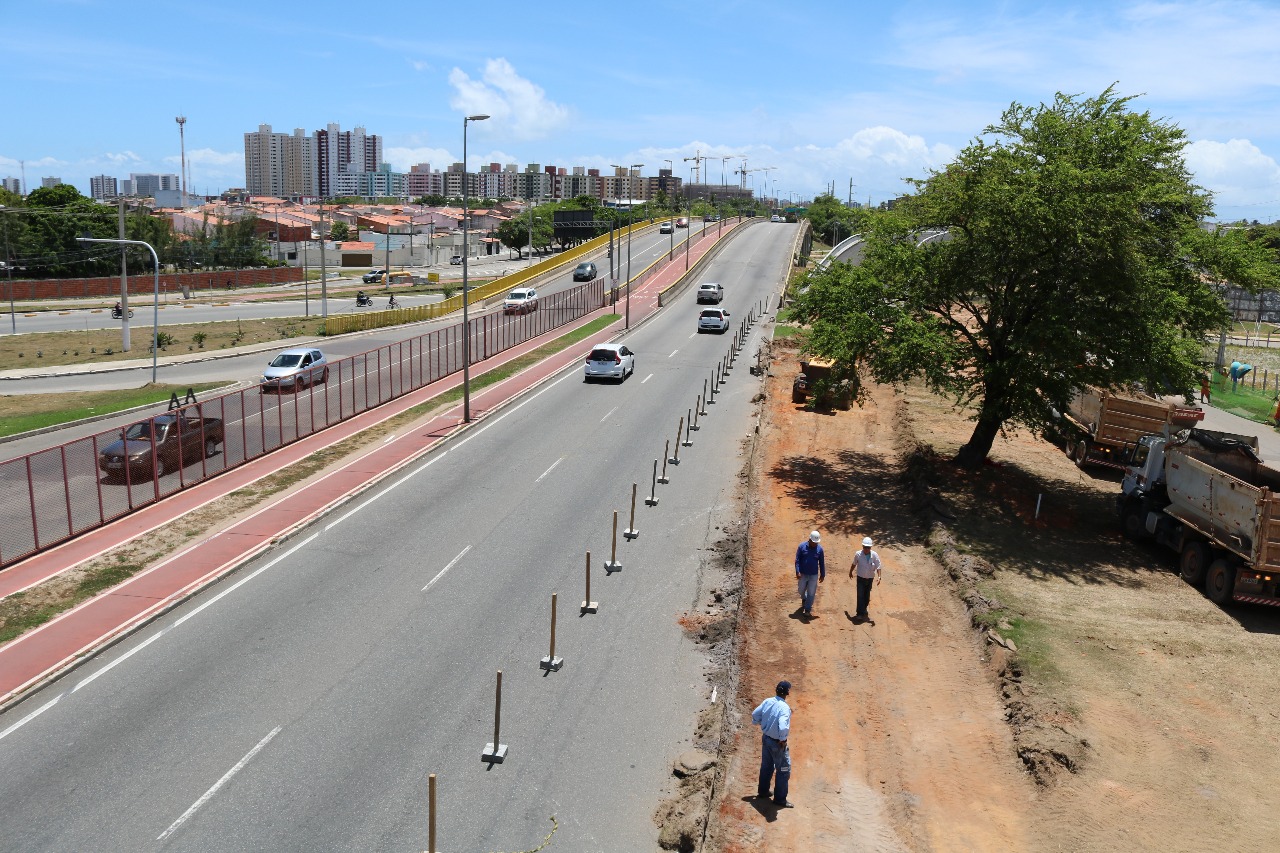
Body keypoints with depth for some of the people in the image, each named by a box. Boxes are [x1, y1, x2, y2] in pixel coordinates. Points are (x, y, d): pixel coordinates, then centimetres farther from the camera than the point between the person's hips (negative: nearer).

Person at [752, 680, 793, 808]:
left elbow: (755, 715, 3)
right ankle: (780, 799, 17)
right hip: (777, 743, -7)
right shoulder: (784, 707, -27)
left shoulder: (767, 701, -6)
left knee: (766, 766, 25)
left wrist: (761, 723, 21)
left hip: (765, 738, 7)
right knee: (784, 770, 10)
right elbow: (783, 727, -39)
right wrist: (782, 740, -21)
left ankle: (762, 792, 39)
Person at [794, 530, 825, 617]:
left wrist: (822, 574, 4)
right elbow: (797, 560, -8)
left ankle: (807, 609, 15)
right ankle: (804, 599, 47)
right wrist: (797, 572, -15)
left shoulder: (819, 549, -6)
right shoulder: (802, 546, -10)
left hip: (814, 575, 0)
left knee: (811, 593, 4)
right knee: (801, 590, 15)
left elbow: (822, 563, 2)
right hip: (803, 574, 0)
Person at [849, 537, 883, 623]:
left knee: (867, 596, 13)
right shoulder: (858, 554, -14)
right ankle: (860, 614, -5)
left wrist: (879, 577, -26)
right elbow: (854, 564, 4)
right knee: (860, 596, -9)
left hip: (870, 579, 2)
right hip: (860, 578, -1)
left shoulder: (875, 555, -15)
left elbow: (878, 567, -13)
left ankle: (863, 610, 32)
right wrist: (850, 572, 17)